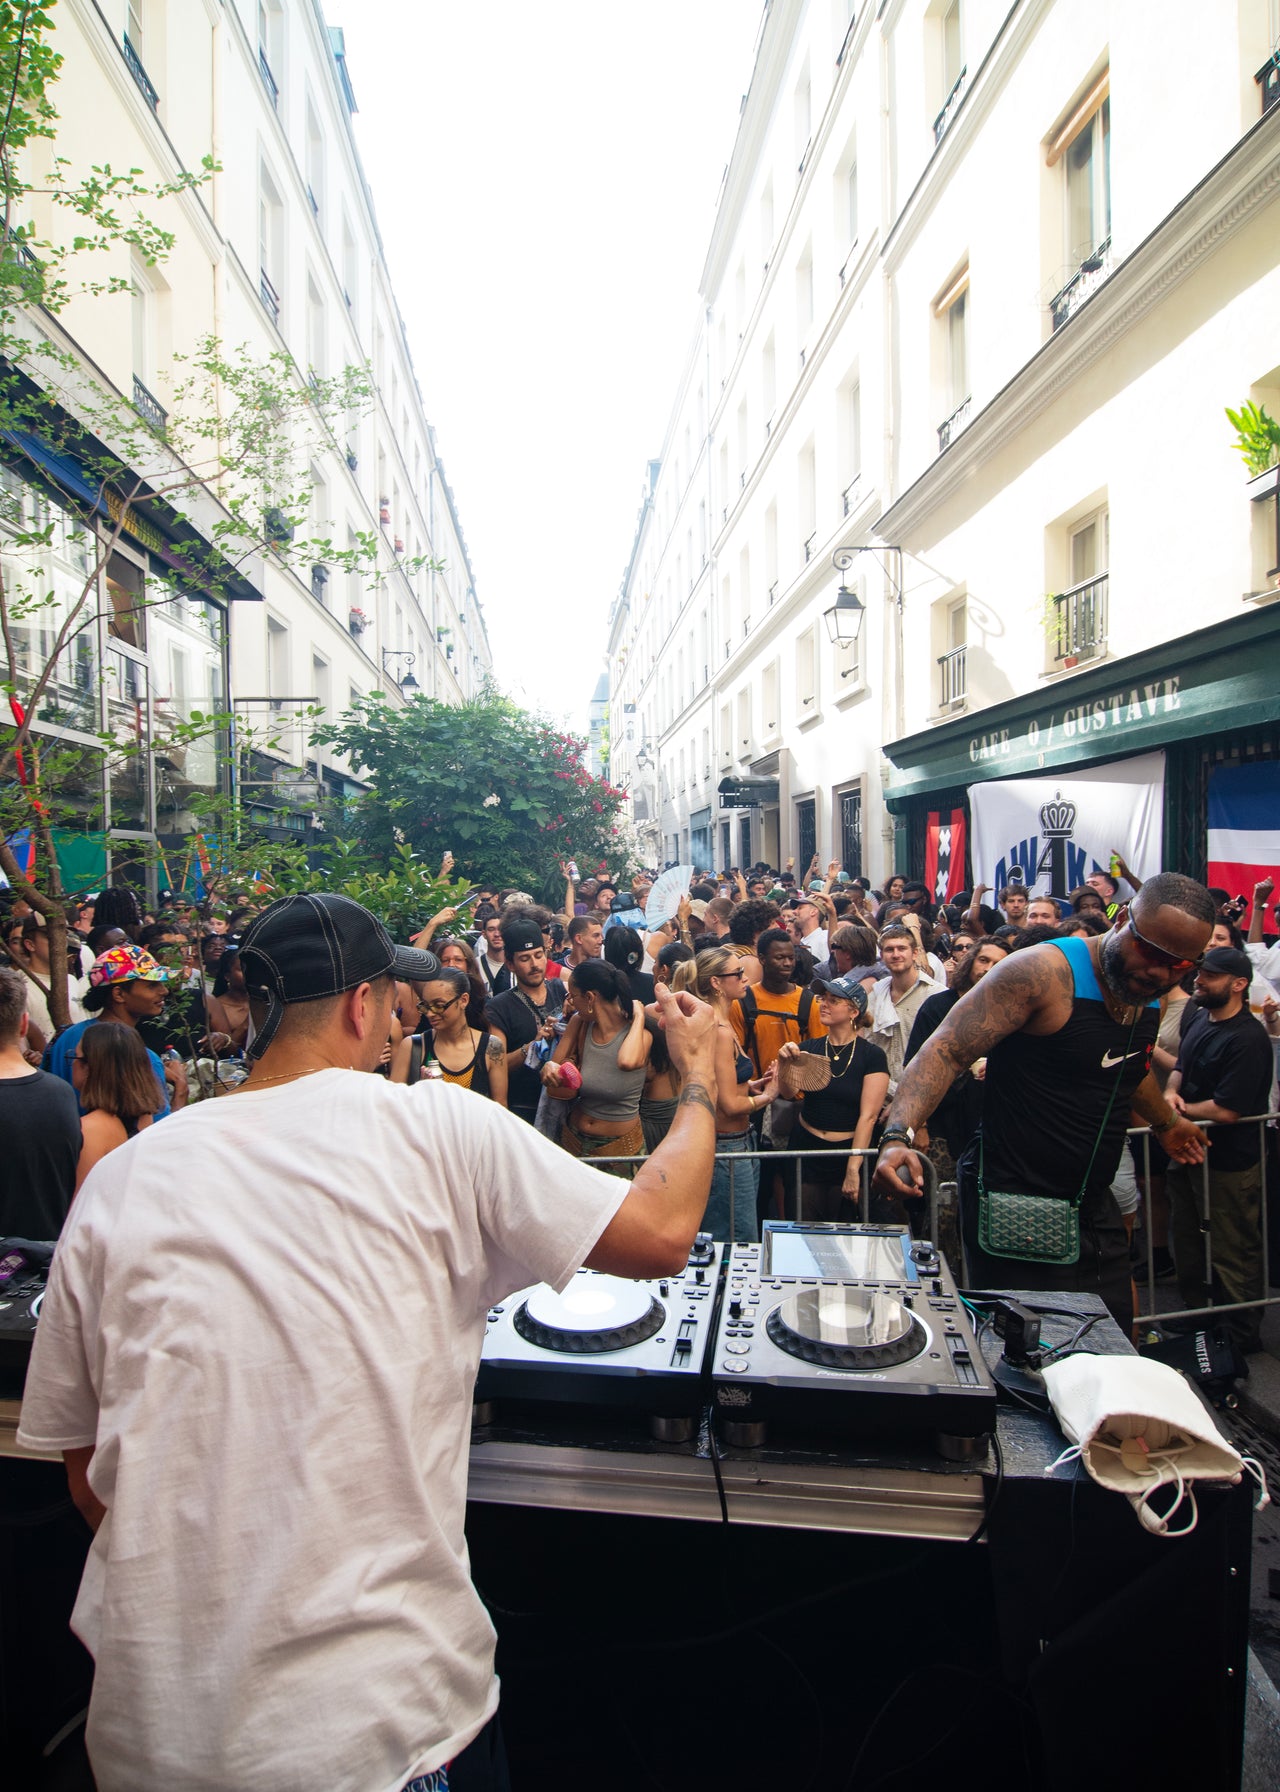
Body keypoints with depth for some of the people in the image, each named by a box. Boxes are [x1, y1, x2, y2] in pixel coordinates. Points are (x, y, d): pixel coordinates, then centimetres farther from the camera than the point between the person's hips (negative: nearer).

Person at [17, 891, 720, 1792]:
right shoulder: (437, 1127, -15)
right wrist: (704, 1084, 6)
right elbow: (661, 1233, -11)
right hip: (387, 1714, -3)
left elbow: (87, 1474, 5)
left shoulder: (116, 1184, -4)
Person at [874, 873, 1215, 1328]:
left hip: (1094, 1204, 8)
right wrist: (898, 1135, -38)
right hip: (1015, 1207, -8)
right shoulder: (1044, 971, -19)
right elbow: (946, 1052, -24)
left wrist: (1166, 1122, 44)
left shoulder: (1151, 993, 6)